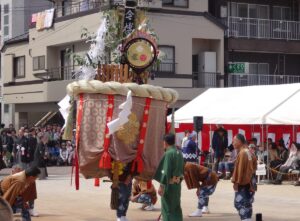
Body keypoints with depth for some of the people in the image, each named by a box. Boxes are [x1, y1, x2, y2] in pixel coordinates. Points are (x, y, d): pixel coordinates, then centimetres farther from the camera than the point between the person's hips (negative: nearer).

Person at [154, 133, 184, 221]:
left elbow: (166, 171, -20)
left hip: (169, 185, -8)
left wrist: (161, 186, -17)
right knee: (176, 207, 15)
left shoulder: (168, 153, -17)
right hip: (177, 184, 8)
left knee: (167, 207, -1)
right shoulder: (179, 153, 7)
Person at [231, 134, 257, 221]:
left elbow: (239, 168, -20)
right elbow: (255, 162, 19)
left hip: (243, 182, -10)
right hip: (250, 181, 10)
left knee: (239, 203, -9)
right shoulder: (248, 151, 12)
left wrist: (236, 182, -18)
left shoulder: (241, 153, -17)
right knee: (247, 203, 15)